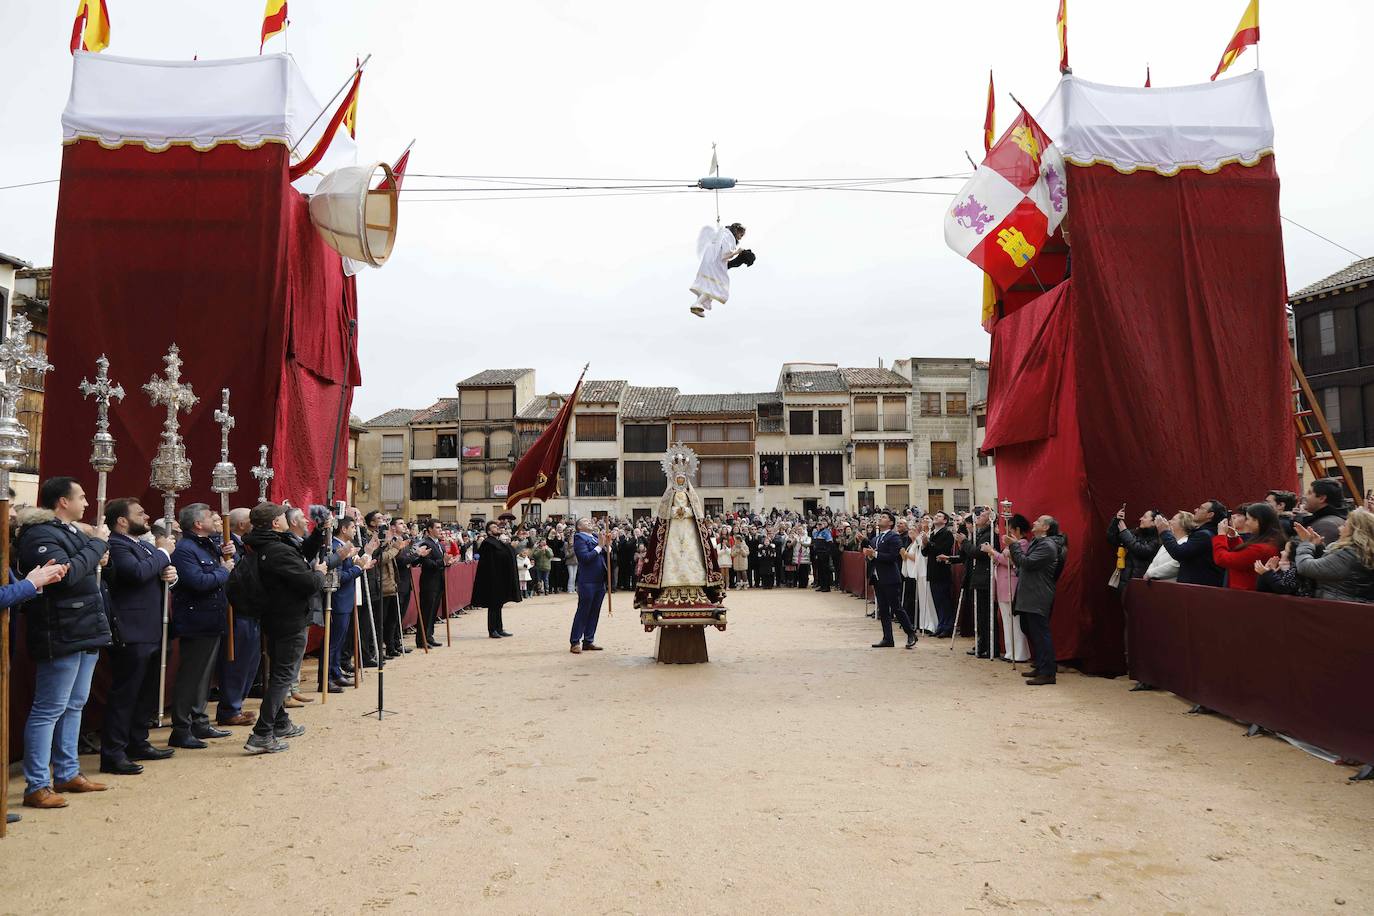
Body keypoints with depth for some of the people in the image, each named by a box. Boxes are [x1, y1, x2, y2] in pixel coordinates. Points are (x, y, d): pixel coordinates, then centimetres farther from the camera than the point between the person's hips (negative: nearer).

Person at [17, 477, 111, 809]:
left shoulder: (70, 531, 16)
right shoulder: (40, 535, -14)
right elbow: (67, 573, -27)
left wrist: (96, 558, 3)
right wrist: (96, 543, -17)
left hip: (84, 633, 10)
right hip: (62, 636, -10)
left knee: (74, 706, 16)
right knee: (48, 711, -3)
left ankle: (67, 774, 26)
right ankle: (36, 786, 3)